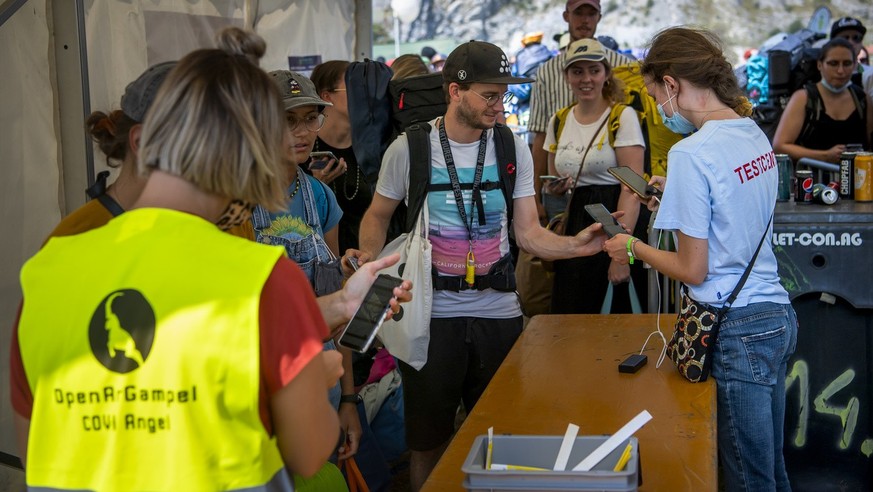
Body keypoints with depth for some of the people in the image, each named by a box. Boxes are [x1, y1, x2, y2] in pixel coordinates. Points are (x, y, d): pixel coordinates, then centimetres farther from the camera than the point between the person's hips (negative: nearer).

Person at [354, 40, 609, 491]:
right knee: (428, 442, 9)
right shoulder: (409, 148, -6)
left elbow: (528, 233, 0)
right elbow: (378, 216, 6)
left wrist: (578, 245, -19)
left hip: (499, 312, 2)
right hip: (431, 312, -2)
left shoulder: (514, 149, 0)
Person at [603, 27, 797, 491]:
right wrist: (676, 198, 21)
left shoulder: (692, 153, -19)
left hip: (736, 331, -8)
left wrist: (634, 248, 1)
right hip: (779, 316, 8)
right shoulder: (755, 135, 6)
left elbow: (693, 270, -15)